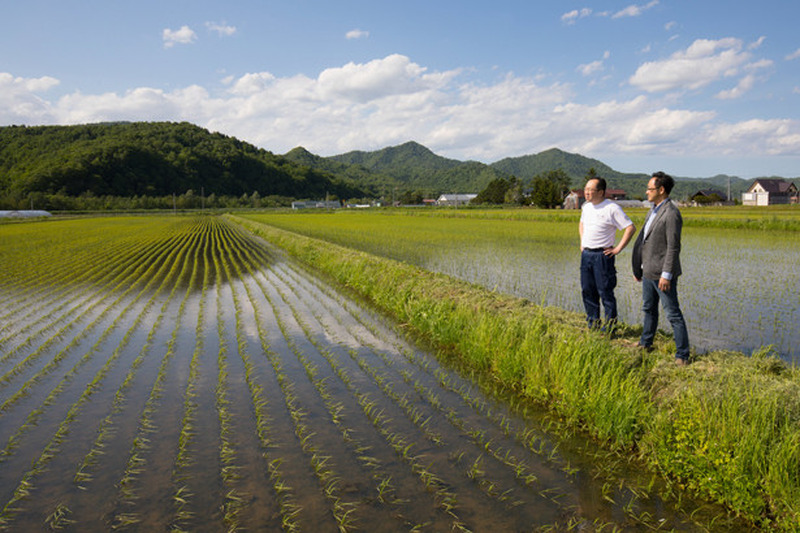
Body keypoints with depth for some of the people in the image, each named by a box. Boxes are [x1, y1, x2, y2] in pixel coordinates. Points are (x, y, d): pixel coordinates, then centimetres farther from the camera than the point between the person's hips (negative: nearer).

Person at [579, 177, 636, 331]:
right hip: (586, 254, 7)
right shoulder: (586, 207, 11)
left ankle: (609, 328, 7)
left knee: (605, 292, -2)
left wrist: (618, 249, -13)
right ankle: (593, 326, 22)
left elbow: (630, 228, -13)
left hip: (602, 255, -7)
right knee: (587, 291, 10)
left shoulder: (612, 208, -11)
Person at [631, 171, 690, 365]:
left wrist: (666, 275, -23)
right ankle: (645, 344, 39)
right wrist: (638, 267, 19)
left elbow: (673, 247, -20)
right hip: (648, 271, 10)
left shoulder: (671, 214, -17)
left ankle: (683, 355, 4)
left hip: (662, 274, -10)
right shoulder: (652, 211, 13)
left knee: (673, 314, -3)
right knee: (649, 309, 23)